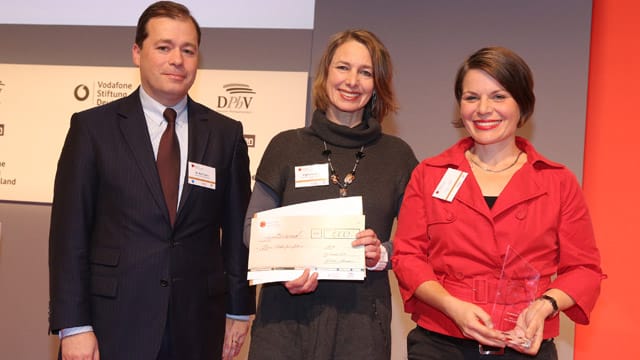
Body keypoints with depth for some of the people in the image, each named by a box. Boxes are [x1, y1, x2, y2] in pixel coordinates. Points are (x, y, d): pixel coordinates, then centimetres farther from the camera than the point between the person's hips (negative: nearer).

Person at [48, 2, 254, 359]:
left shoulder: (226, 134, 4)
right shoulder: (93, 127, -2)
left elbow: (237, 229, 7)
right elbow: (70, 231, -4)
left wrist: (239, 310, 7)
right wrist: (73, 325, -8)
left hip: (197, 326, 2)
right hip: (114, 323, -2)